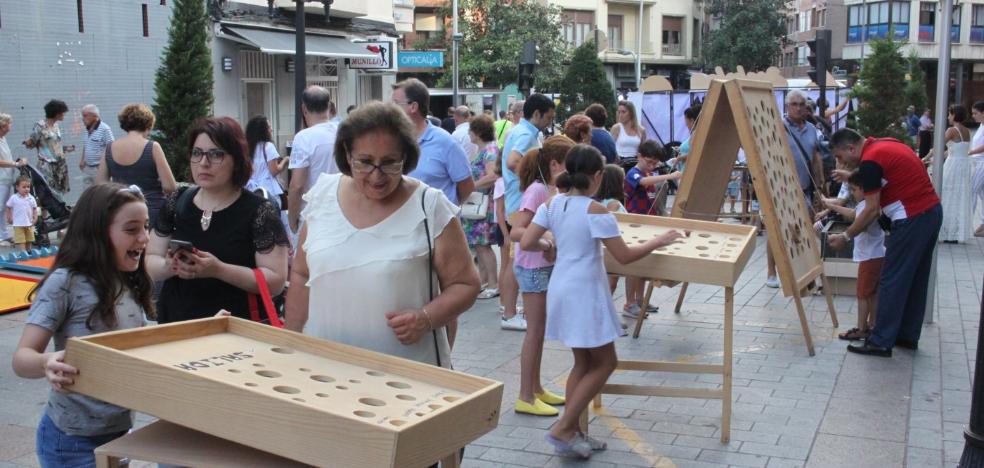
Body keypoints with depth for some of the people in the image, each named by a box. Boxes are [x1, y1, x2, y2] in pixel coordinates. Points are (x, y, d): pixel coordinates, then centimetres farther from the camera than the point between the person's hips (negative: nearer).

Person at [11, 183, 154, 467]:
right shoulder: (64, 283, -16)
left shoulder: (131, 285, 4)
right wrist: (47, 363, -43)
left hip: (120, 431, 6)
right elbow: (22, 359, -21)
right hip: (73, 441, -6)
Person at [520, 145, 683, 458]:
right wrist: (657, 242, -1)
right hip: (584, 292, -7)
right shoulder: (596, 212, -18)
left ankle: (573, 432, 22)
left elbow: (526, 243, -1)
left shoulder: (551, 204, 1)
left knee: (584, 363, 19)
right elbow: (624, 256, -14)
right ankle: (562, 430, 4)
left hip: (562, 289, 7)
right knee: (605, 363, 8)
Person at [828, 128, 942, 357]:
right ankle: (908, 336, 24)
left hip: (912, 218, -10)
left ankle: (881, 342, -1)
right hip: (932, 211, 10)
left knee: (892, 281, -4)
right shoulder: (884, 144, 13)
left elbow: (871, 210, -14)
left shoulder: (870, 160, -14)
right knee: (916, 279, 15)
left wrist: (845, 237, -5)